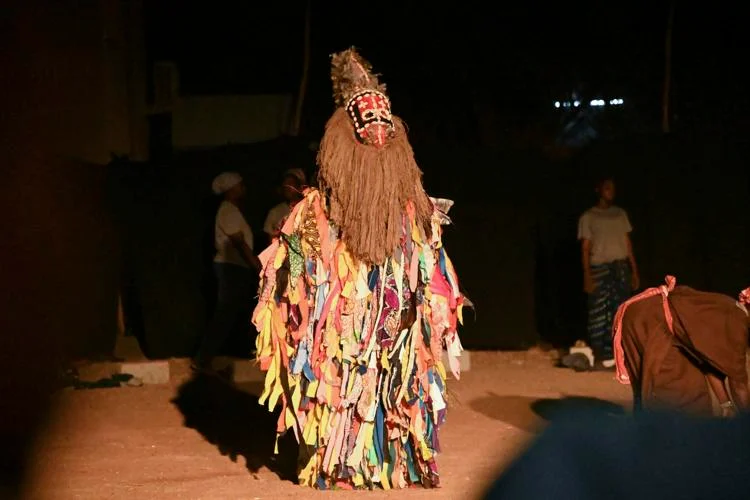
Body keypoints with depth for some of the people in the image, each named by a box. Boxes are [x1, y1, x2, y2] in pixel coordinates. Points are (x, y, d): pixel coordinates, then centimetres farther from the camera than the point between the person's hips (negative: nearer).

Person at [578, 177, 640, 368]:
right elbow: (585, 248, 1)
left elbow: (628, 243, 15)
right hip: (599, 268, -3)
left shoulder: (620, 214, 16)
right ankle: (599, 355, -5)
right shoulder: (588, 217, 5)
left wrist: (634, 270, 9)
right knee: (599, 313, -6)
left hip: (621, 267, 3)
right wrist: (587, 275, -8)